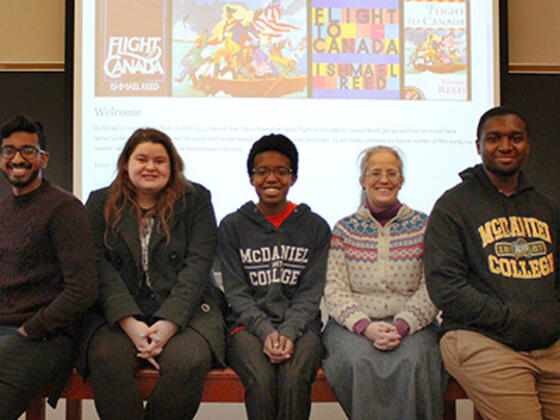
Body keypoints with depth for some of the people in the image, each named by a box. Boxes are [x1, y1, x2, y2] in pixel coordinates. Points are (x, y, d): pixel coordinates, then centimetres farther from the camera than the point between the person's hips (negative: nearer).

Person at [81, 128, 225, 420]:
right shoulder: (100, 204, 12)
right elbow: (99, 265, 0)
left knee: (190, 361, -30)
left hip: (182, 310, 0)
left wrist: (169, 321, -16)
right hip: (119, 312, 1)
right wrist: (129, 322, -16)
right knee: (107, 360, -30)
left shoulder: (195, 199, 9)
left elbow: (198, 264, -2)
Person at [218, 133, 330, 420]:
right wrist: (266, 331, -14)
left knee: (295, 380, -32)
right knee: (261, 380, -31)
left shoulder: (315, 227, 11)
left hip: (300, 324, 0)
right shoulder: (232, 226, 10)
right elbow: (236, 292, 3)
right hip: (249, 325, 0)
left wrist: (288, 332, -14)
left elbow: (311, 293, 4)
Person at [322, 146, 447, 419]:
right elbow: (334, 289, 1)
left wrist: (401, 326, -16)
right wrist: (365, 326, -16)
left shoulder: (422, 227, 9)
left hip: (411, 323, 0)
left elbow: (431, 290, 1)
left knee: (411, 362, -32)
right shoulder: (345, 229, 10)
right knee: (359, 362, -32)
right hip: (353, 323, 0)